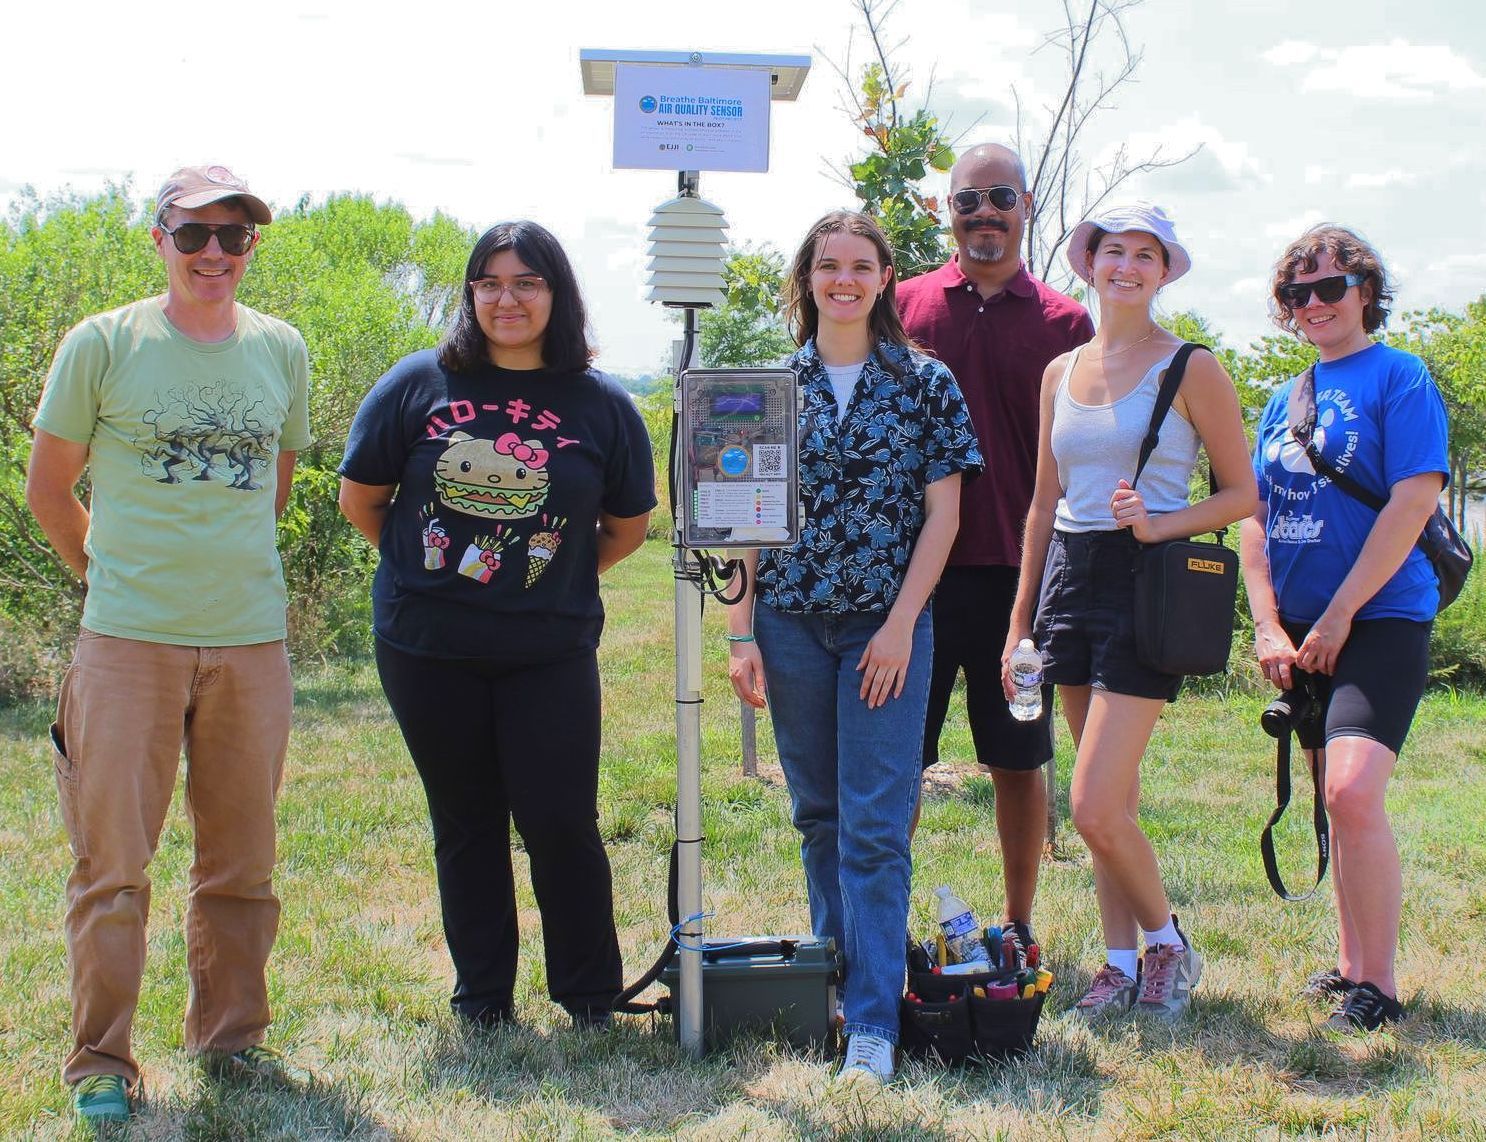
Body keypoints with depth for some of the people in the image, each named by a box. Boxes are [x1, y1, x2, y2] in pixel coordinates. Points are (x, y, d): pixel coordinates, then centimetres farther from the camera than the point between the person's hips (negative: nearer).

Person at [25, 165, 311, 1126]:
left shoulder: (282, 351, 8)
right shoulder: (102, 345, -2)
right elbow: (48, 486, 7)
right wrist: (113, 572, 11)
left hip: (251, 640, 3)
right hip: (128, 640, -3)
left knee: (242, 862, 11)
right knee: (113, 861, 0)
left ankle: (232, 1036, 26)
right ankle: (101, 1063, 12)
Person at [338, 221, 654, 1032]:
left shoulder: (601, 404, 1)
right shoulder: (421, 384, -1)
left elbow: (628, 525, 12)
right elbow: (359, 497, 7)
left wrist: (557, 576, 7)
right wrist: (426, 568, 10)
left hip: (551, 652, -1)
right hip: (428, 650, 1)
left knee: (560, 821, -3)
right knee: (465, 823, 11)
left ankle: (590, 996, 16)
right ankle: (481, 999, 24)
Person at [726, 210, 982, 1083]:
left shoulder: (925, 383, 1)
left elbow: (942, 512, -1)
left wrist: (900, 624, -9)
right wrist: (742, 633, -1)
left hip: (887, 625, -2)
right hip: (791, 623, 3)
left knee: (875, 825, -6)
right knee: (818, 814, 12)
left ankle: (873, 1021, -5)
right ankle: (833, 976, 28)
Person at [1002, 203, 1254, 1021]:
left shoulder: (1191, 369, -2)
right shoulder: (1062, 373, 13)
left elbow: (1243, 494, -1)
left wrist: (1157, 522, -17)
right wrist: (1020, 622, 14)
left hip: (1146, 583, -5)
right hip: (1068, 578, 6)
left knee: (1095, 807, -10)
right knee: (1113, 801, 10)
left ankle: (1166, 941, 13)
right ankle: (1121, 963, 19)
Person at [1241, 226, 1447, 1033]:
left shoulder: (1399, 377, -5)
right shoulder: (1284, 401, 13)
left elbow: (1412, 504, -13)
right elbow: (1256, 516, 13)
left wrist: (1338, 617, -14)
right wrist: (1268, 626, 0)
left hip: (1380, 620, -6)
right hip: (1301, 632, 6)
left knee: (1354, 793, -20)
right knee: (1337, 803, 13)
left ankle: (1377, 985, -9)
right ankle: (1350, 963, 25)